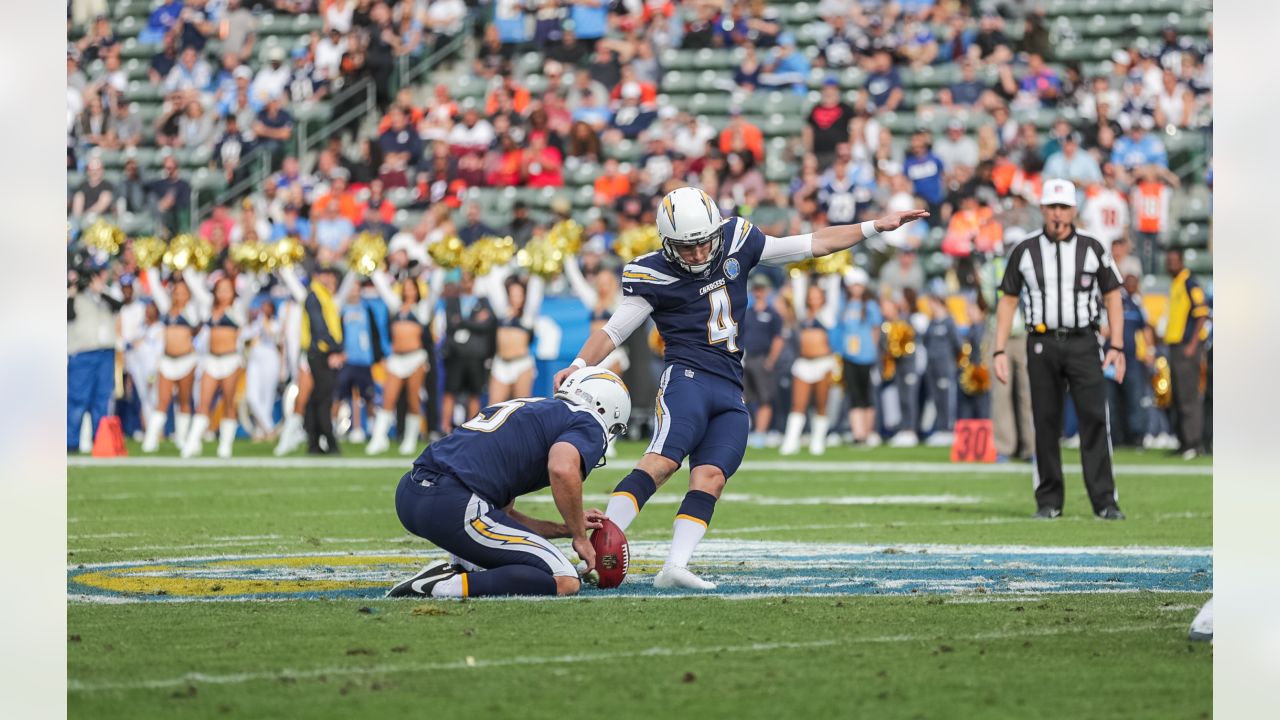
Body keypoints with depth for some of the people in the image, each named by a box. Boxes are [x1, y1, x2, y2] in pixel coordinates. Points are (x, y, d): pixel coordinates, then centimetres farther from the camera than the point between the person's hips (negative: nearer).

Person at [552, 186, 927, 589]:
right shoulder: (653, 276, -2)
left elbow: (813, 244, 17)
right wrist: (579, 366, -17)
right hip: (688, 377, -5)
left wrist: (875, 227, 16)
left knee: (710, 479, -11)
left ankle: (674, 567, -20)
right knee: (662, 461, -25)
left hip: (730, 393, 5)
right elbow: (612, 331, 0)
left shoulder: (738, 242, 9)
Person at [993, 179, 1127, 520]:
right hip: (1042, 344, 1)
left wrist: (1116, 347, -2)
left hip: (1083, 342, -1)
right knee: (1046, 422, 3)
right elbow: (1008, 301, 9)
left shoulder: (1092, 249, 7)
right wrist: (999, 352, 1)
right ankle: (1049, 501, 9)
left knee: (1094, 418, -8)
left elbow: (1112, 298, 8)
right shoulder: (1024, 252, 7)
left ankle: (1104, 501, -8)